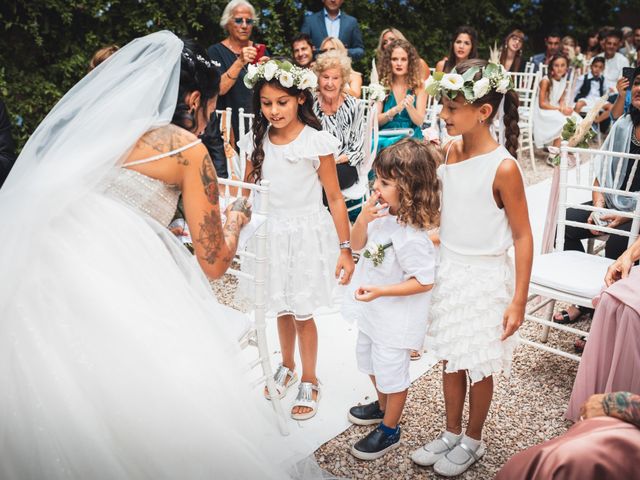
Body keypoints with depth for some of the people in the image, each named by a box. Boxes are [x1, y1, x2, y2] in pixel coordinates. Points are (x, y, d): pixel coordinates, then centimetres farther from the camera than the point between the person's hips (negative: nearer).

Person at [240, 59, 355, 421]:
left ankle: (310, 381, 27)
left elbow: (335, 198, -8)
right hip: (271, 234, 4)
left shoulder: (317, 142, -11)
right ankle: (287, 367, 41)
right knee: (282, 309, 16)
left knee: (302, 313, 5)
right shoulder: (257, 141, 1)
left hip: (307, 234, -4)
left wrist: (345, 248, -9)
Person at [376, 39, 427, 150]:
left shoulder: (419, 87, 4)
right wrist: (395, 110, -19)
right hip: (384, 136, 1)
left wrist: (410, 107, -22)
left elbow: (419, 122, -1)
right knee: (375, 143, -33)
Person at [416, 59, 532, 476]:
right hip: (449, 270, 6)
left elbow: (522, 236, -14)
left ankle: (473, 441, 34)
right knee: (451, 359, 18)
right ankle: (452, 433, 38)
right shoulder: (450, 151, 0)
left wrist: (518, 300, -14)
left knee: (479, 367, 12)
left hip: (485, 278, -6)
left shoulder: (503, 167, -20)